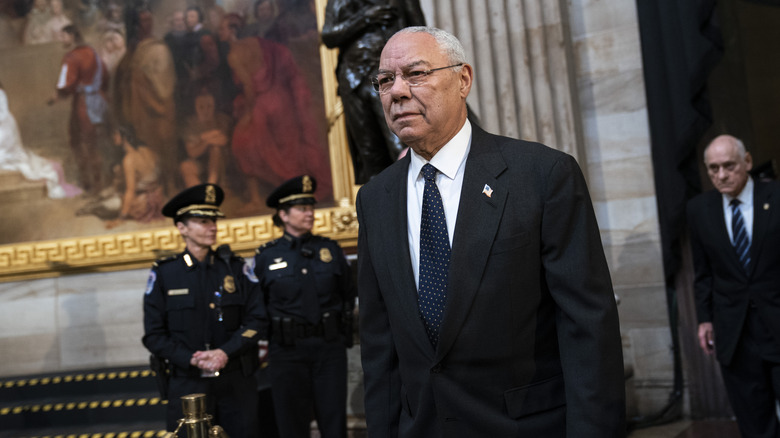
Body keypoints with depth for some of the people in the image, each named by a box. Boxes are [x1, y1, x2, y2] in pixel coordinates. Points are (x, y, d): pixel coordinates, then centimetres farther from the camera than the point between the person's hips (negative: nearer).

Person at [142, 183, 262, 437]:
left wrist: (226, 352, -14)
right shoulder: (163, 274, 1)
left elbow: (256, 319, 0)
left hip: (236, 381, 1)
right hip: (187, 383, -1)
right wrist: (192, 360, -13)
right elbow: (154, 335, 0)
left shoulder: (236, 267, 4)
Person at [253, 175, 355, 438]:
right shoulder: (266, 256, 0)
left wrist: (343, 331, 8)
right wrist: (271, 335, -1)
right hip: (287, 352, -1)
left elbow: (348, 295, 14)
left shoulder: (330, 249, 5)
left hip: (330, 349, 1)